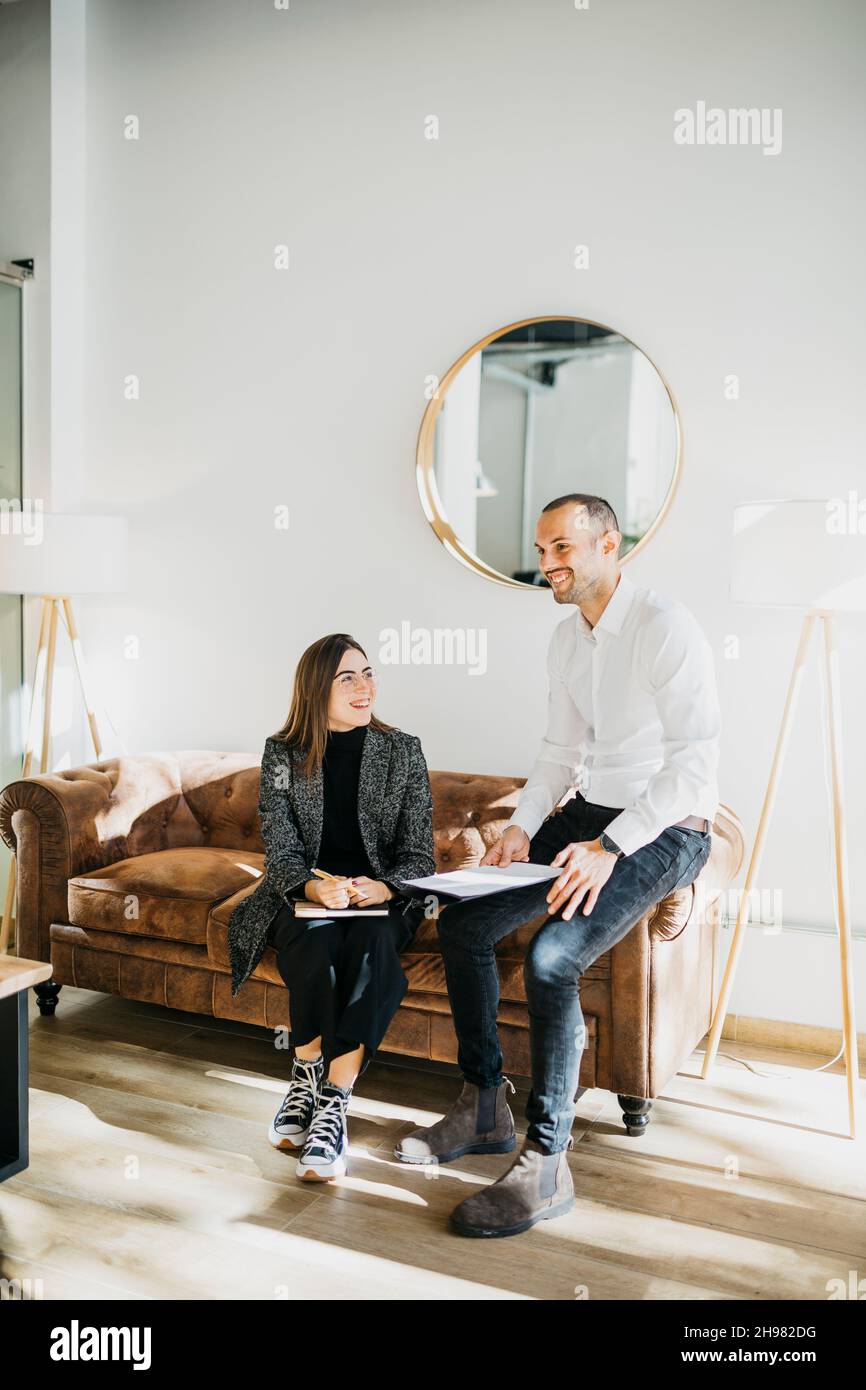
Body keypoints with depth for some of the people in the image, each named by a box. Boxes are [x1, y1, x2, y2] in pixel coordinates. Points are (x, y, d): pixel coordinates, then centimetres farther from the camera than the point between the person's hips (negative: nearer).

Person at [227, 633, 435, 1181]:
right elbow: (282, 854, -5)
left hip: (381, 896, 0)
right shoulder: (284, 752, 0)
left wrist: (381, 888, -24)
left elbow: (420, 855, -2)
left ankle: (331, 1102, -29)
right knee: (316, 940, -34)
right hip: (304, 892, 0)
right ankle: (309, 1076, -14)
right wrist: (316, 888, -28)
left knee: (373, 945, -34)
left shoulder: (402, 750, 0)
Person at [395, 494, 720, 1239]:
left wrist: (610, 848, -29)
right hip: (590, 812, 8)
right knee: (463, 922, -2)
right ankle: (485, 1108, 14)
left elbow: (695, 764, -24)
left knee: (551, 956, -28)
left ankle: (545, 1164, -11)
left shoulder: (666, 628, -18)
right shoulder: (566, 638, 9)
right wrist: (522, 826, -1)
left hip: (665, 828, -8)